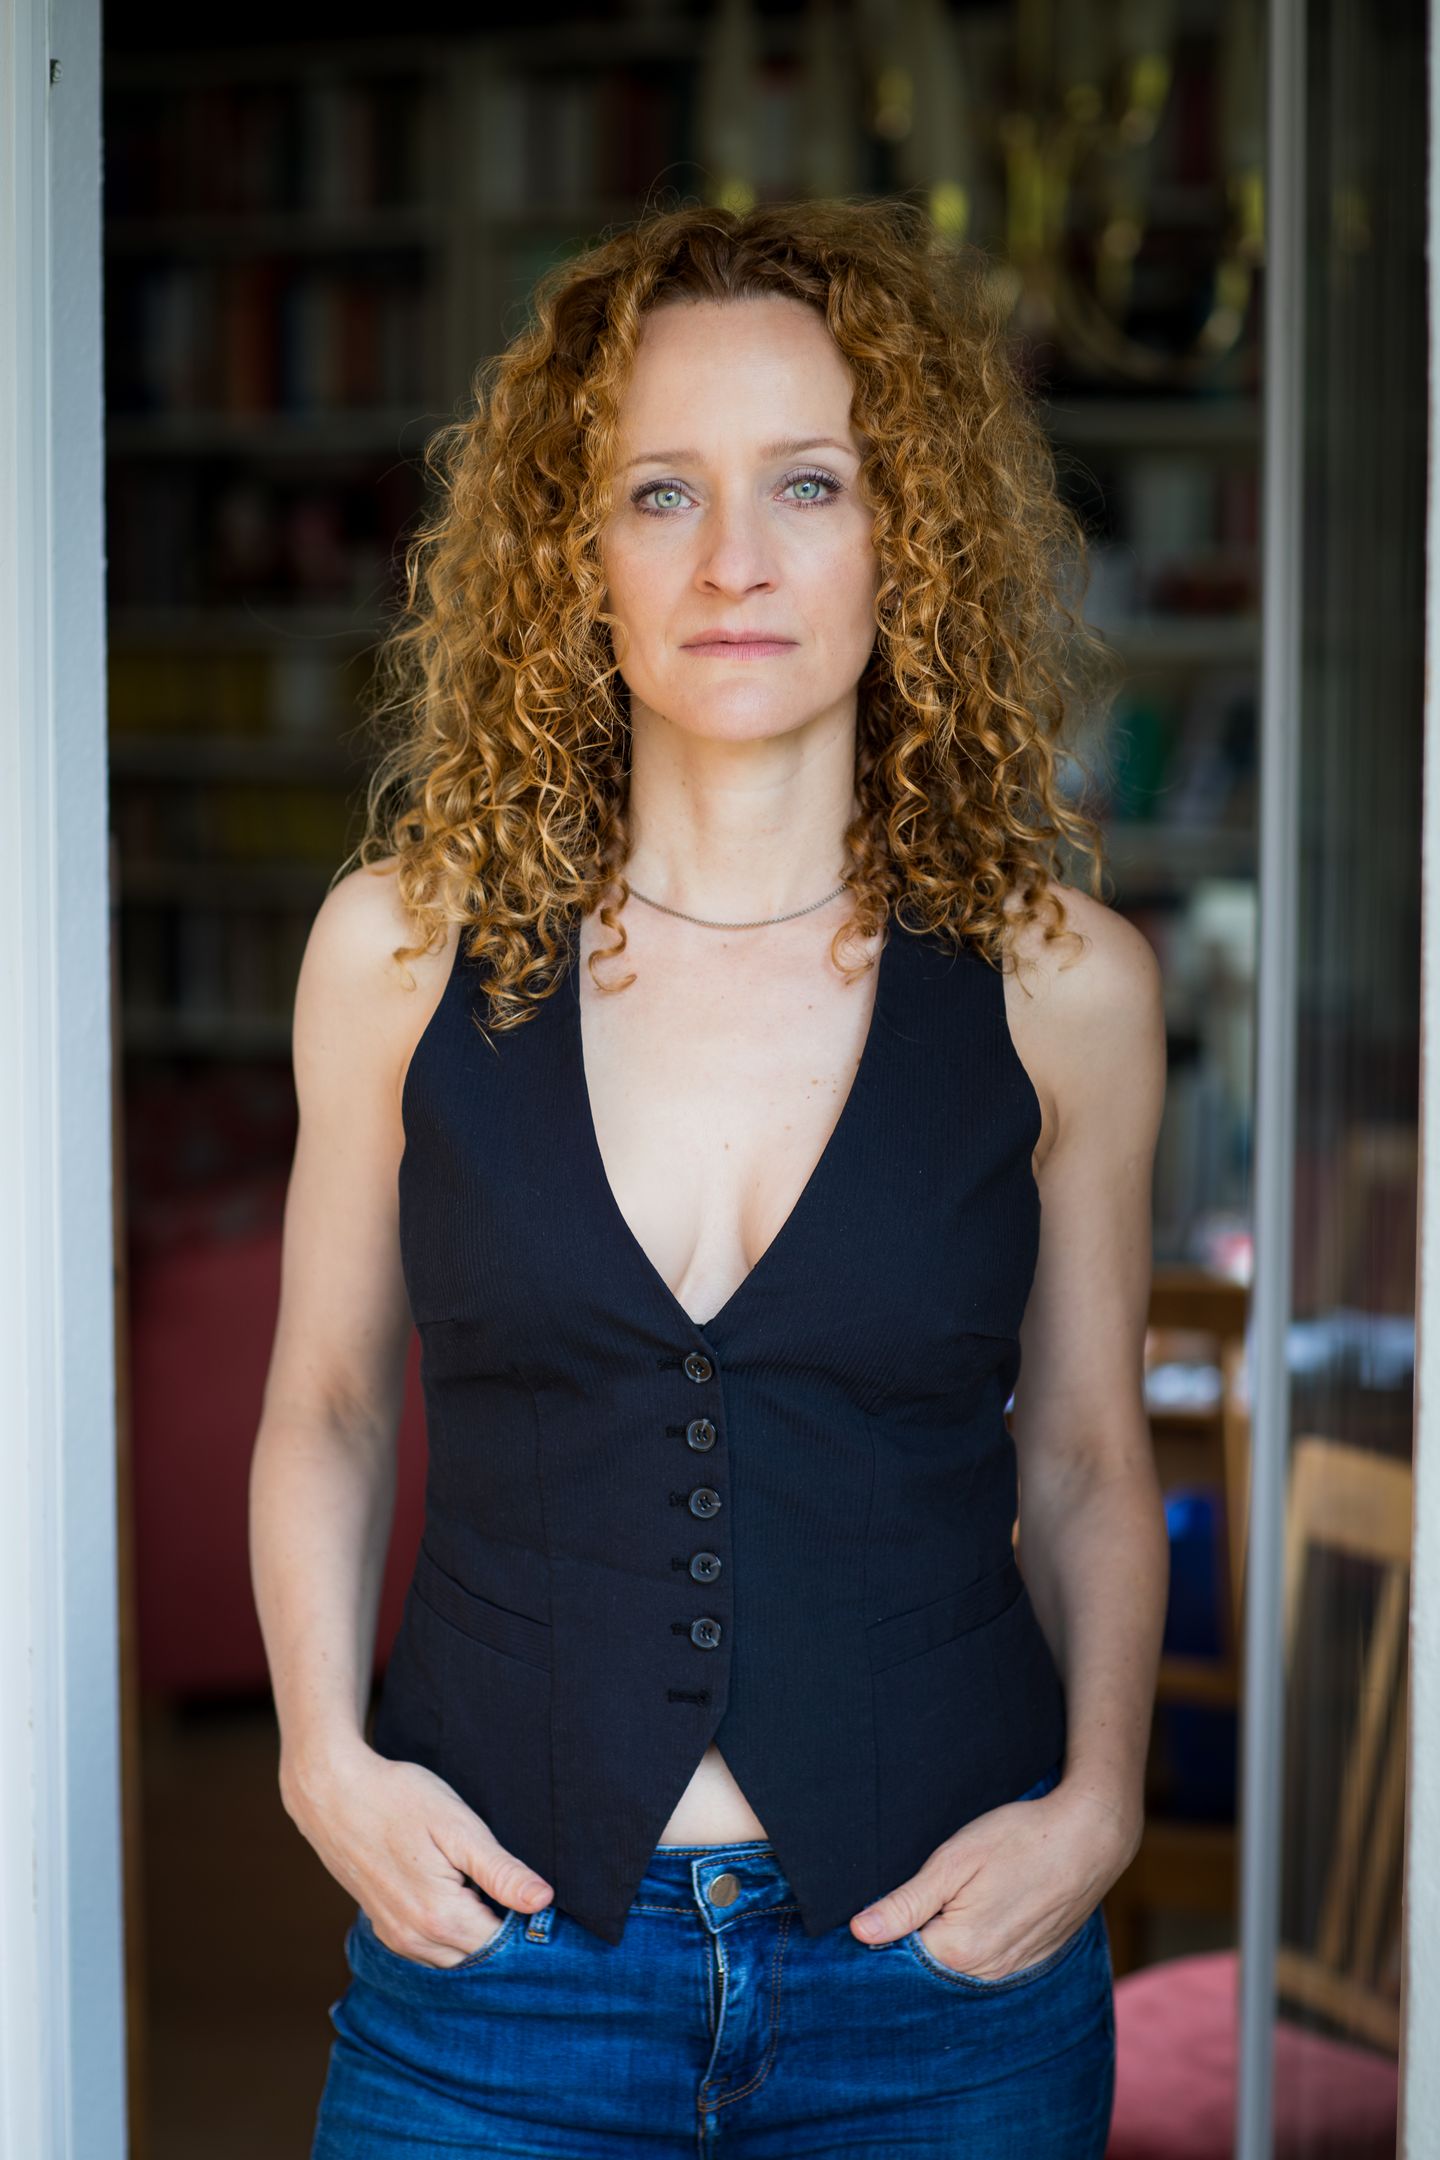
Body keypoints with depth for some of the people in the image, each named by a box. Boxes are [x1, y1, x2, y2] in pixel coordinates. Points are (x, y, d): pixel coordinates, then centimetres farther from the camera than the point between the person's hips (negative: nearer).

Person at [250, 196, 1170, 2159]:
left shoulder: (1059, 983, -3)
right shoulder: (406, 943, -2)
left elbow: (1084, 1465, 7)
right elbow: (327, 1405, 8)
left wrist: (1098, 1806, -7)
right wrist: (327, 1758, -5)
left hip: (943, 1979, 0)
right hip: (492, 1949, 0)